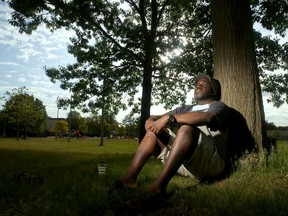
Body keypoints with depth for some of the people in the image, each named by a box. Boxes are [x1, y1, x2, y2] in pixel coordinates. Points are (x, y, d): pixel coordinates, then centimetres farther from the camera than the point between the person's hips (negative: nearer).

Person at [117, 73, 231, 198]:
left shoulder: (219, 106, 3)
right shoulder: (186, 109, 23)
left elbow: (206, 117, -23)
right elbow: (154, 118, 18)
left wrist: (169, 118, -27)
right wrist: (150, 121, -7)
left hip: (211, 162, -6)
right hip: (185, 163, 7)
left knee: (187, 128, -30)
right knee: (155, 130, 1)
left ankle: (159, 184, -38)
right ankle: (130, 177, -13)